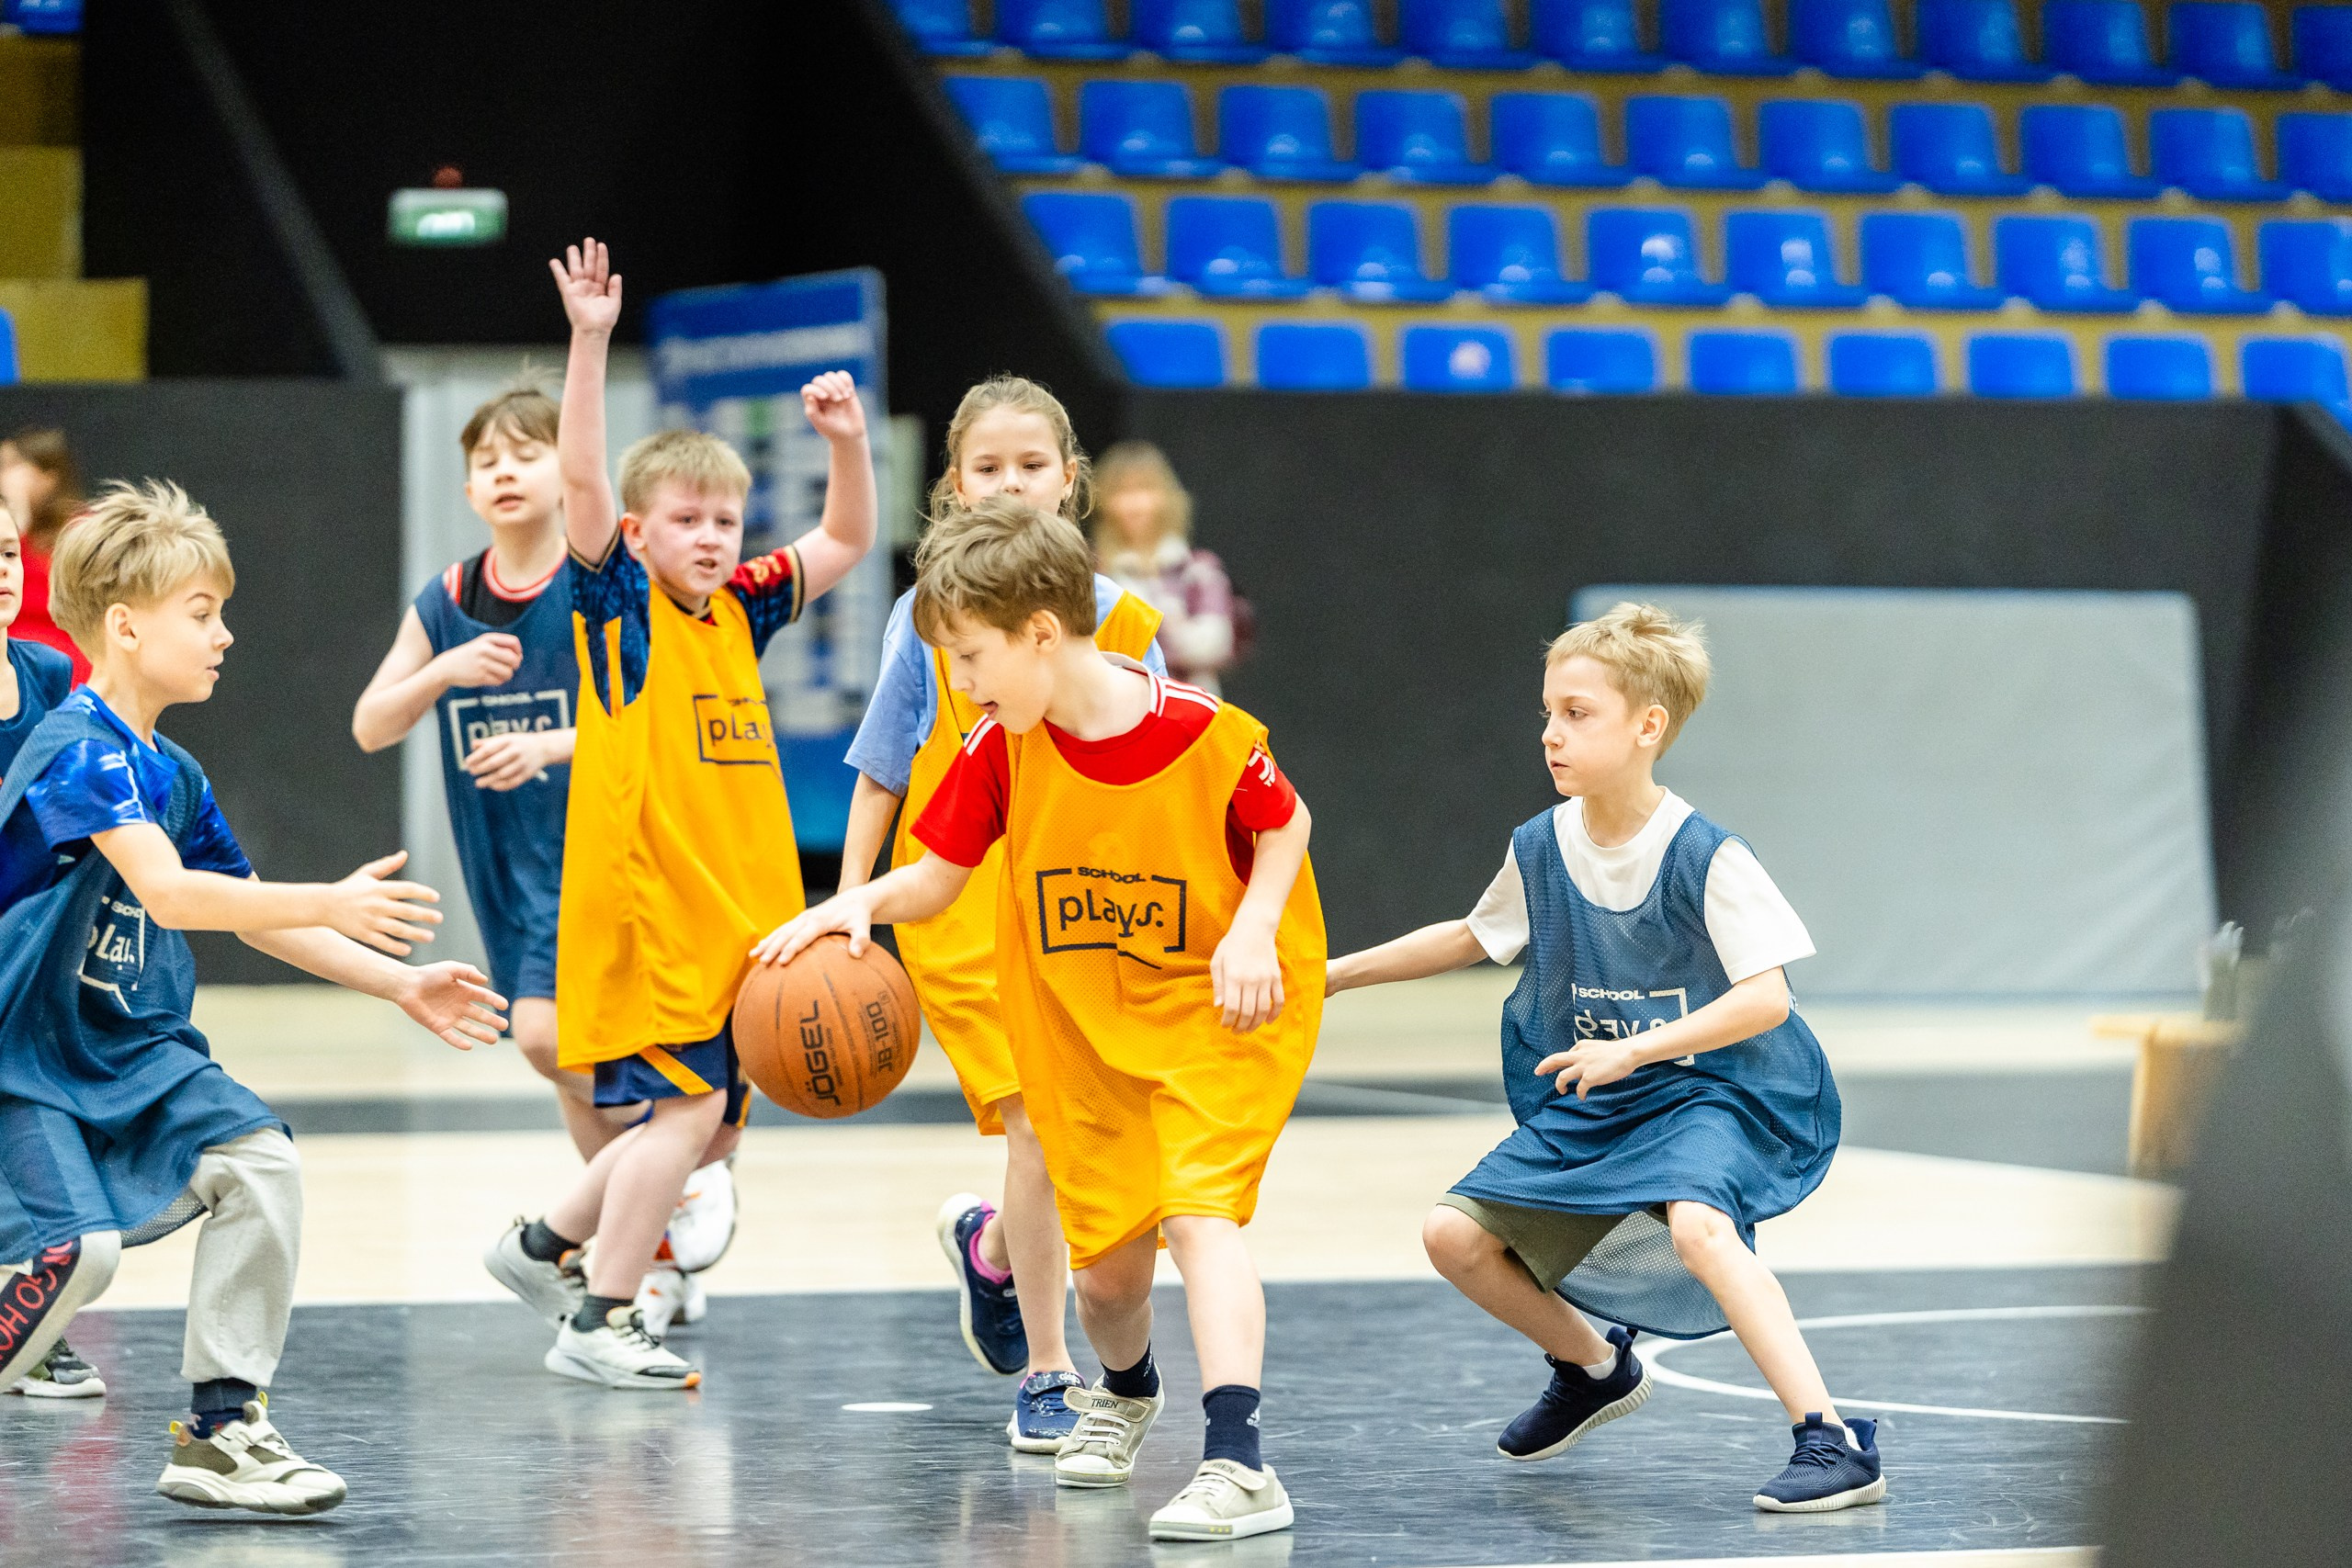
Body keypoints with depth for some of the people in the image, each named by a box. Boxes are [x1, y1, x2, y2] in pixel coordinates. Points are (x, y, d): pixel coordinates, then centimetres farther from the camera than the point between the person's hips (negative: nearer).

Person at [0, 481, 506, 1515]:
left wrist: (399, 986, 10)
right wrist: (331, 905, -39)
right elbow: (168, 892, -33)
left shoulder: (172, 775, 9)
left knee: (260, 1163, -10)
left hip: (132, 1048, 8)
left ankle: (220, 1428, -2)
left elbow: (251, 914, 18)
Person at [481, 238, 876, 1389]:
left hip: (737, 906, 7)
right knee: (686, 1106, -12)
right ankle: (598, 1324, -3)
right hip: (644, 896, -7)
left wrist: (846, 442, 2)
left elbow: (844, 543, 19)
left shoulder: (738, 608, 11)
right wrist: (591, 343, -26)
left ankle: (546, 1245, 29)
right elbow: (581, 479, -17)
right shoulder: (620, 603, -5)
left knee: (714, 1122, 11)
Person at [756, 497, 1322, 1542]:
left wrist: (1252, 930, -18)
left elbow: (1285, 827, -3)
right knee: (1105, 1265, 9)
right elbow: (936, 877, -3)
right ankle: (1125, 1390, 44)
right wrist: (859, 904, -22)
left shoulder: (1205, 736, -19)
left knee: (1198, 1209, -24)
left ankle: (1238, 1459, -31)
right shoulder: (1001, 750, -9)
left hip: (1216, 1015, -4)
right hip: (1081, 1026, 4)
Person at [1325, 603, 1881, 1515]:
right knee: (1455, 1234, -2)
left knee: (1695, 1225, -36)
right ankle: (1595, 1369, 26)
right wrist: (1340, 972, 19)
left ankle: (1833, 1441, -34)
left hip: (1712, 1093, -7)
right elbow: (1473, 936, 19)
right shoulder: (1540, 850, -1)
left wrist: (1633, 1050, -29)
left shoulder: (1704, 858, -19)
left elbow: (1767, 997, -23)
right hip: (1588, 1107, 7)